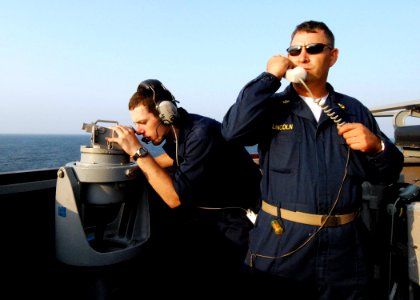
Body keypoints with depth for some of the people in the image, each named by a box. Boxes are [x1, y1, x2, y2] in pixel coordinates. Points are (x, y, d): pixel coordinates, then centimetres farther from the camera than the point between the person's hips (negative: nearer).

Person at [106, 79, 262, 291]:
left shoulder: (202, 133, -29)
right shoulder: (175, 129, -3)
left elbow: (176, 198, -31)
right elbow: (172, 157, 22)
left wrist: (138, 151, -28)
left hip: (235, 216, -8)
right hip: (205, 206, 8)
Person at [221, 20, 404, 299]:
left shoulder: (354, 110, 9)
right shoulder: (271, 106, 2)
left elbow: (389, 172, 12)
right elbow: (234, 130, -19)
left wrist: (376, 147, -10)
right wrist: (269, 77, -13)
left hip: (344, 247, 3)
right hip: (281, 243, -2)